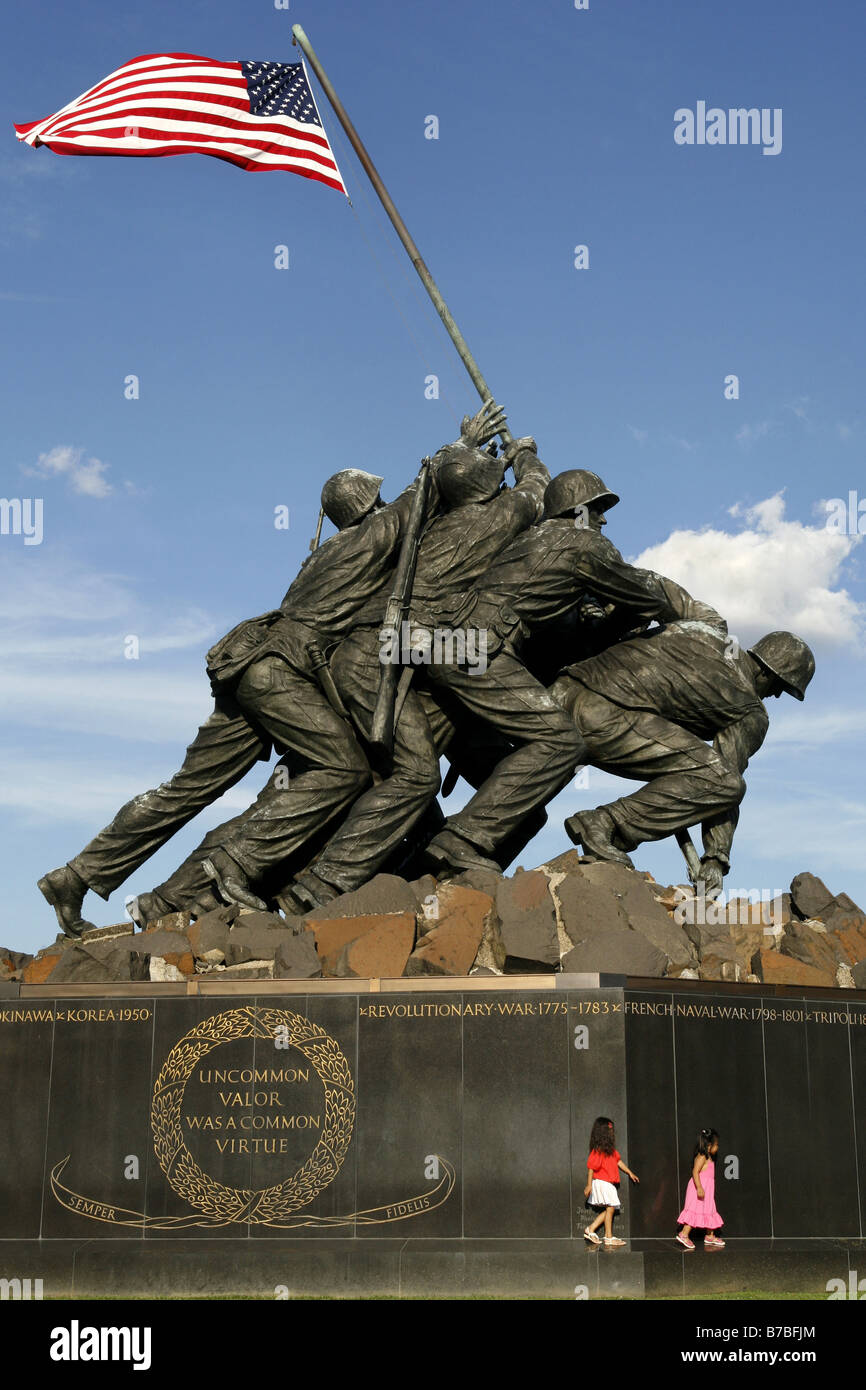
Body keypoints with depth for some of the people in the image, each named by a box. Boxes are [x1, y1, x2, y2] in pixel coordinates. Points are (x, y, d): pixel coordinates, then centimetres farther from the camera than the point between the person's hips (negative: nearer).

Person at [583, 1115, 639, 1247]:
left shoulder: (610, 1148, 13)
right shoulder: (598, 1150, -14)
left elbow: (618, 1160, 23)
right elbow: (591, 1167, -13)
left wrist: (630, 1173, 24)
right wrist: (589, 1185, -14)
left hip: (609, 1183, 9)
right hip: (601, 1181, -9)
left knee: (609, 1209, 8)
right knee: (610, 1207, -9)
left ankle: (591, 1230, 14)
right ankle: (609, 1237, -4)